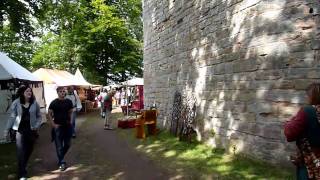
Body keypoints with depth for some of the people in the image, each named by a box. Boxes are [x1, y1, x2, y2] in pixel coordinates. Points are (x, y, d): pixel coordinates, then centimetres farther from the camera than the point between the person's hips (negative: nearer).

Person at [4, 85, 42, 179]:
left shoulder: (34, 103, 0)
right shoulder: (16, 103, -4)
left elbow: (39, 116, 6)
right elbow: (12, 117, -1)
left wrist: (37, 126, -8)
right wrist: (7, 129, -2)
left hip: (31, 130, 2)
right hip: (20, 130, -2)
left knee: (29, 150, 14)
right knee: (21, 152, -3)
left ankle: (23, 167, 40)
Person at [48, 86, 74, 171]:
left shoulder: (68, 101, 2)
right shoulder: (54, 102, -7)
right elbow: (49, 114, -2)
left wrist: (70, 121, 5)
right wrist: (53, 124, -9)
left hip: (67, 125, 4)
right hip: (58, 126, -4)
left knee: (67, 144, 11)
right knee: (59, 145, 2)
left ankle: (61, 157, 34)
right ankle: (61, 162, 14)